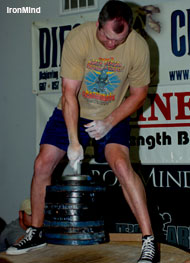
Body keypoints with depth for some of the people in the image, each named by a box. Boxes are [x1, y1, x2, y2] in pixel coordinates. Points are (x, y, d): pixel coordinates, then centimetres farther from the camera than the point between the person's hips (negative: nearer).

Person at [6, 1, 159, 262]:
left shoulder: (138, 47, -20)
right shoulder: (77, 39, -24)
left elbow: (138, 93, -7)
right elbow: (70, 93, -23)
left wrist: (109, 122, -18)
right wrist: (74, 141, -26)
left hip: (113, 116, -1)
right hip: (72, 113, 1)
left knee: (121, 164, -24)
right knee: (42, 165, -2)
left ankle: (149, 240, -18)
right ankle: (36, 233, 18)